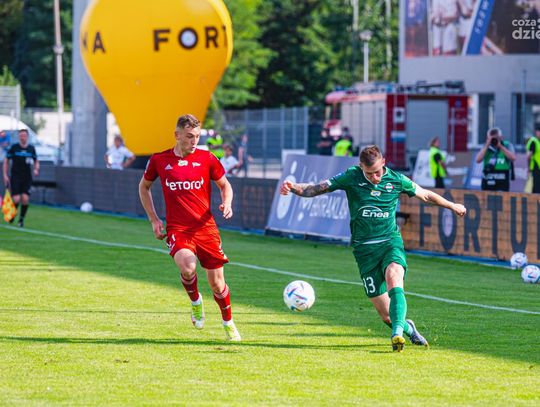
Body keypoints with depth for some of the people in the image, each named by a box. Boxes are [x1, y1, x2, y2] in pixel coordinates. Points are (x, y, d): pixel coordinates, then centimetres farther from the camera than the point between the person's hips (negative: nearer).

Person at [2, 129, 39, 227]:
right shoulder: (14, 147, -3)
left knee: (25, 198, -12)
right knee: (16, 199, -12)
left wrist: (36, 169, -3)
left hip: (27, 178, 2)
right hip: (15, 177, -2)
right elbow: (6, 161, 4)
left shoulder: (31, 148, 4)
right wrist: (5, 175, -2)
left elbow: (36, 161, 18)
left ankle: (21, 219, 7)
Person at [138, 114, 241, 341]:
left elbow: (224, 185, 15)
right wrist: (153, 219, 11)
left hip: (206, 228, 1)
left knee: (216, 282, 4)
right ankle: (195, 301, 2)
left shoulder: (207, 159, 2)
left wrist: (227, 204, -8)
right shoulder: (159, 160, 2)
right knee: (187, 267, -30)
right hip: (177, 229, -1)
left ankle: (228, 324, 30)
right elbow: (144, 186, 18)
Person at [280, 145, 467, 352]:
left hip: (390, 241, 0)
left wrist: (452, 206, 28)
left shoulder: (396, 180, -1)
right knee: (386, 315, -4)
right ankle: (407, 327, 28)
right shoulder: (351, 178, -5)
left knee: (393, 275, -35)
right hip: (364, 247, 0)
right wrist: (293, 187, -24)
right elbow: (316, 189, -5)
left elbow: (425, 195, 16)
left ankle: (397, 333, -43)